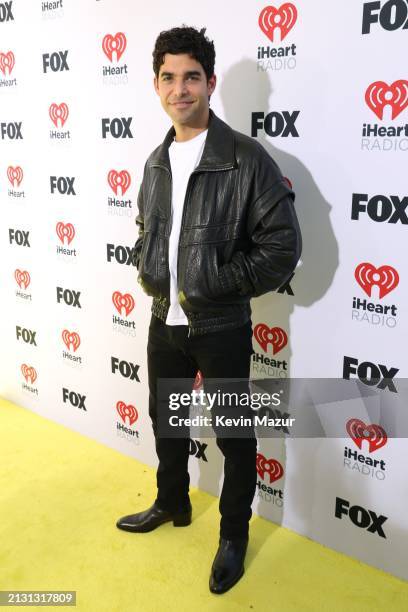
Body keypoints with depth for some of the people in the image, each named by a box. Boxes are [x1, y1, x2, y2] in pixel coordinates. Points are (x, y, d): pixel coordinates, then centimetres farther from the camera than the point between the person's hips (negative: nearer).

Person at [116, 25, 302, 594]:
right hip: (164, 321, 7)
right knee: (165, 418, 23)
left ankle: (234, 534, 34)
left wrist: (209, 286, -16)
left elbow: (282, 246, -16)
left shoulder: (247, 158, -14)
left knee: (234, 436, 10)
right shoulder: (157, 162, 6)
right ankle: (172, 504, 48)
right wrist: (149, 274, 1)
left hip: (221, 328, -6)